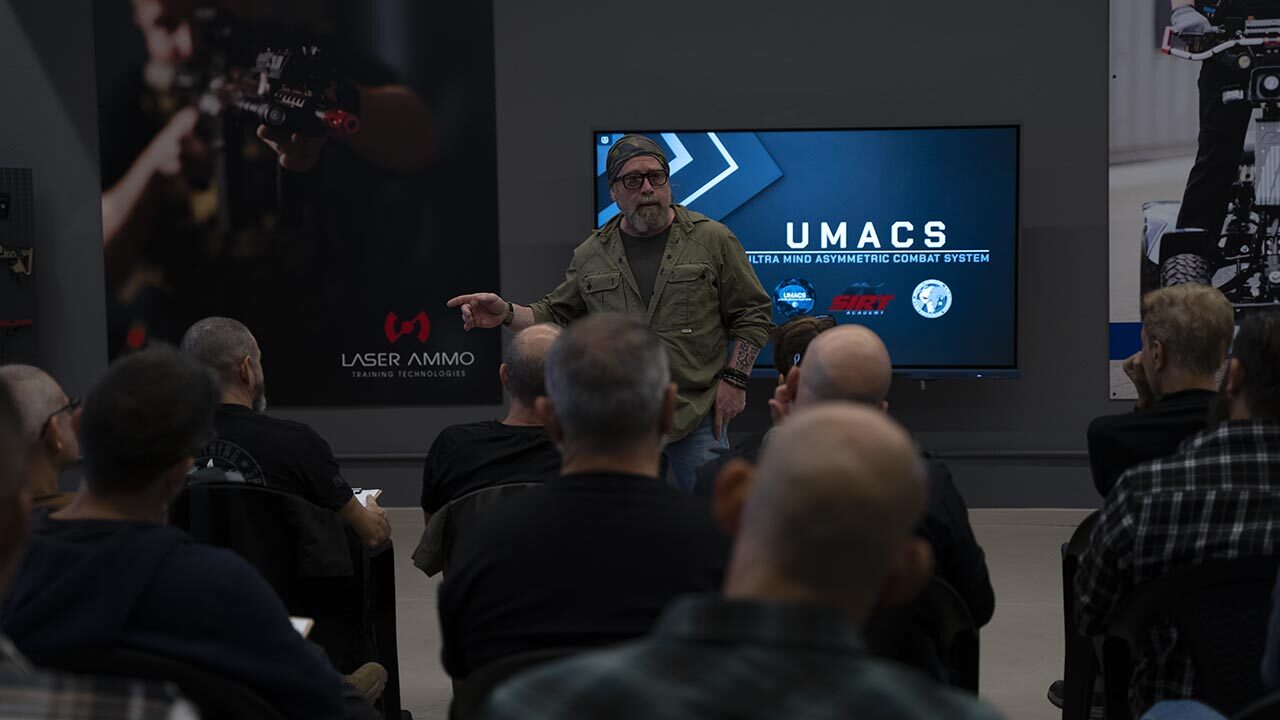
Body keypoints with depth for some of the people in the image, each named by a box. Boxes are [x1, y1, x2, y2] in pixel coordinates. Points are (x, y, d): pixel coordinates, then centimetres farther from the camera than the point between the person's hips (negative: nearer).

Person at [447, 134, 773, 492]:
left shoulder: (713, 240, 0)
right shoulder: (591, 255, 9)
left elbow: (753, 314, 2)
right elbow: (556, 315, 15)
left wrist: (733, 378, -7)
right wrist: (506, 314, -3)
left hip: (699, 418, -3)